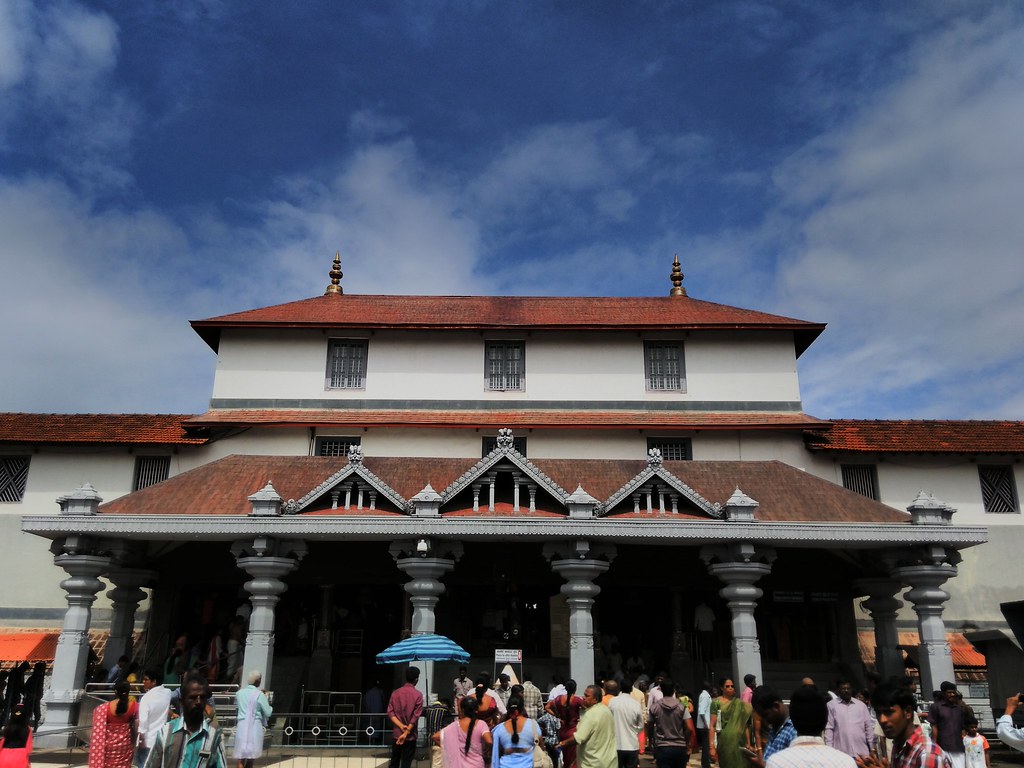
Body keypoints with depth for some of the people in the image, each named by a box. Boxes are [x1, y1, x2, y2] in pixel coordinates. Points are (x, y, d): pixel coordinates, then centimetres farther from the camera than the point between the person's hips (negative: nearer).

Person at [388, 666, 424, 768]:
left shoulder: (395, 693, 2)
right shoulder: (418, 695, -9)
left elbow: (390, 713, -4)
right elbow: (415, 717, -15)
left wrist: (401, 726, -11)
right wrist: (406, 733, -15)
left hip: (396, 733, 4)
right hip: (410, 735, -3)